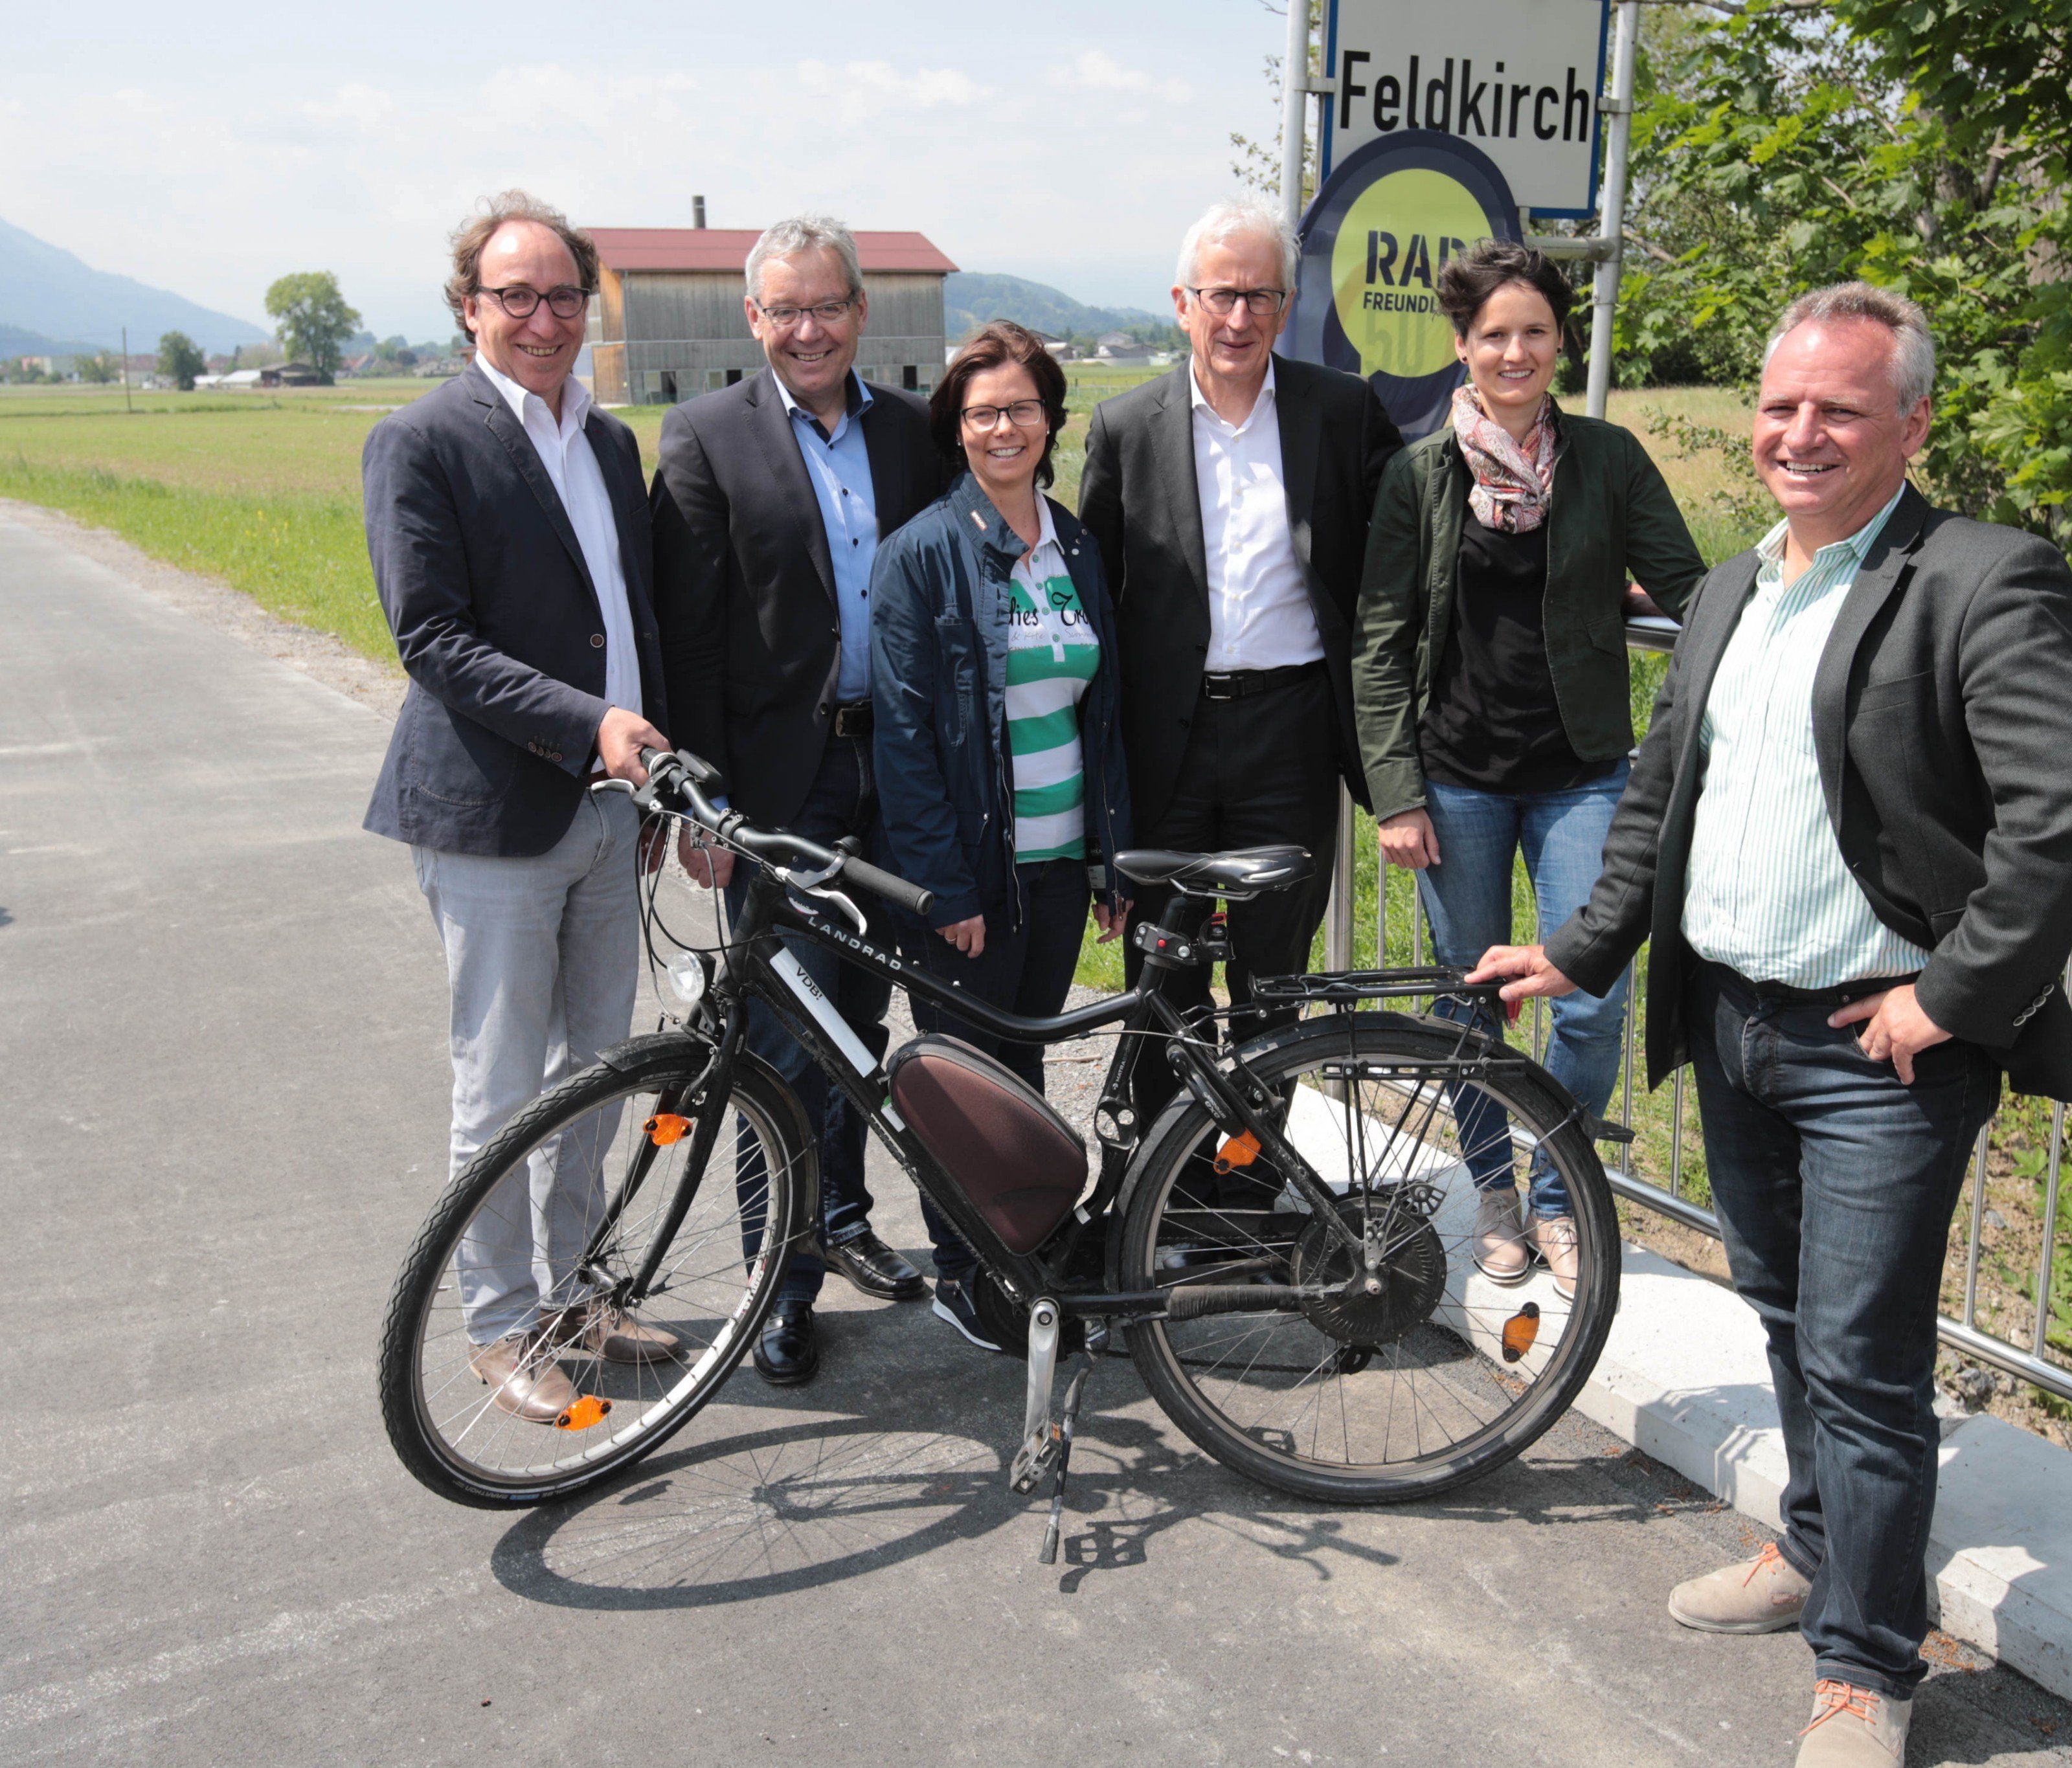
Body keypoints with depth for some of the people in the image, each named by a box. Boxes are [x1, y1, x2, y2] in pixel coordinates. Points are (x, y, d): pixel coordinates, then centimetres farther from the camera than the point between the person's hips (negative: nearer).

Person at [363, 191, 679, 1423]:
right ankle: (502, 1327, 19)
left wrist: (662, 772, 14)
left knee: (591, 1076, 15)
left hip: (606, 808, 7)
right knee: (503, 1092, 3)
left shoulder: (612, 441, 13)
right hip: (495, 813, -6)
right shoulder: (422, 444, -8)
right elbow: (434, 641, -15)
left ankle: (565, 1296, 31)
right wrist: (585, 723, -23)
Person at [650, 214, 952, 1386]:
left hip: (892, 773, 4)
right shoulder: (708, 437, -4)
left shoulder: (915, 430, 8)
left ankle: (842, 1215, 34)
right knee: (785, 1040, -2)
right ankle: (785, 1282, 11)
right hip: (778, 780, -4)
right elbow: (687, 637, -7)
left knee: (860, 1016, 16)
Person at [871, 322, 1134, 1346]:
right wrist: (946, 886, -15)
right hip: (967, 871, -5)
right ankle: (961, 1273, 21)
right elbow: (904, 731, -12)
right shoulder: (922, 553, -9)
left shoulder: (1076, 550, 9)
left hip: (1058, 859, 5)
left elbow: (1102, 713, 13)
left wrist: (1112, 857, 9)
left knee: (1024, 1060, 15)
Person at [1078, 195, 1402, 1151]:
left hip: (1288, 726, 0)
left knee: (1273, 972, 9)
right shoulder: (1127, 425, 3)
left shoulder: (1344, 411, 2)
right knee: (1163, 974, 10)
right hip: (1164, 737, 1)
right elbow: (1093, 587, 6)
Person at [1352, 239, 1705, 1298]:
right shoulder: (1418, 474, 1)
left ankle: (1558, 1197, 18)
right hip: (1458, 776, 0)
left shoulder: (1606, 459, 2)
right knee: (1471, 999, 8)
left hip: (1580, 773, 0)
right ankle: (1492, 1191, 29)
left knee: (1594, 999, -5)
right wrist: (1395, 795, -5)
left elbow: (1686, 588, 2)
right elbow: (1381, 643, 0)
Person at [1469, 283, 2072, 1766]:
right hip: (1729, 1028, 7)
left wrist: (1950, 995, -19)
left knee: (1863, 1363, 1)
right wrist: (1584, 953, 13)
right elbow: (1657, 797, 18)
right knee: (1788, 1319, 22)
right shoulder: (1724, 597, 12)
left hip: (1880, 1046, -7)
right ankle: (1820, 1547, 43)